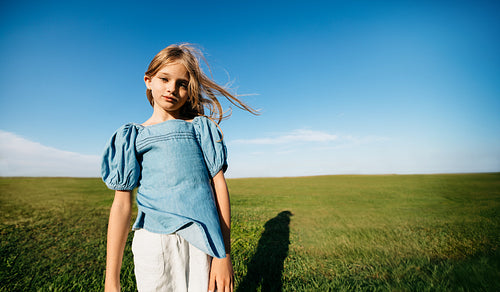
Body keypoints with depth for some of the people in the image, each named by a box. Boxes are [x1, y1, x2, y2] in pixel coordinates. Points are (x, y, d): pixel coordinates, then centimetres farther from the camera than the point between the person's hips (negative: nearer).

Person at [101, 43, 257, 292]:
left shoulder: (201, 127, 6)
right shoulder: (132, 137, 9)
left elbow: (219, 184, 0)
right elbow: (122, 204, 2)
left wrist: (224, 254, -5)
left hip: (202, 241, 0)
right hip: (154, 241, 1)